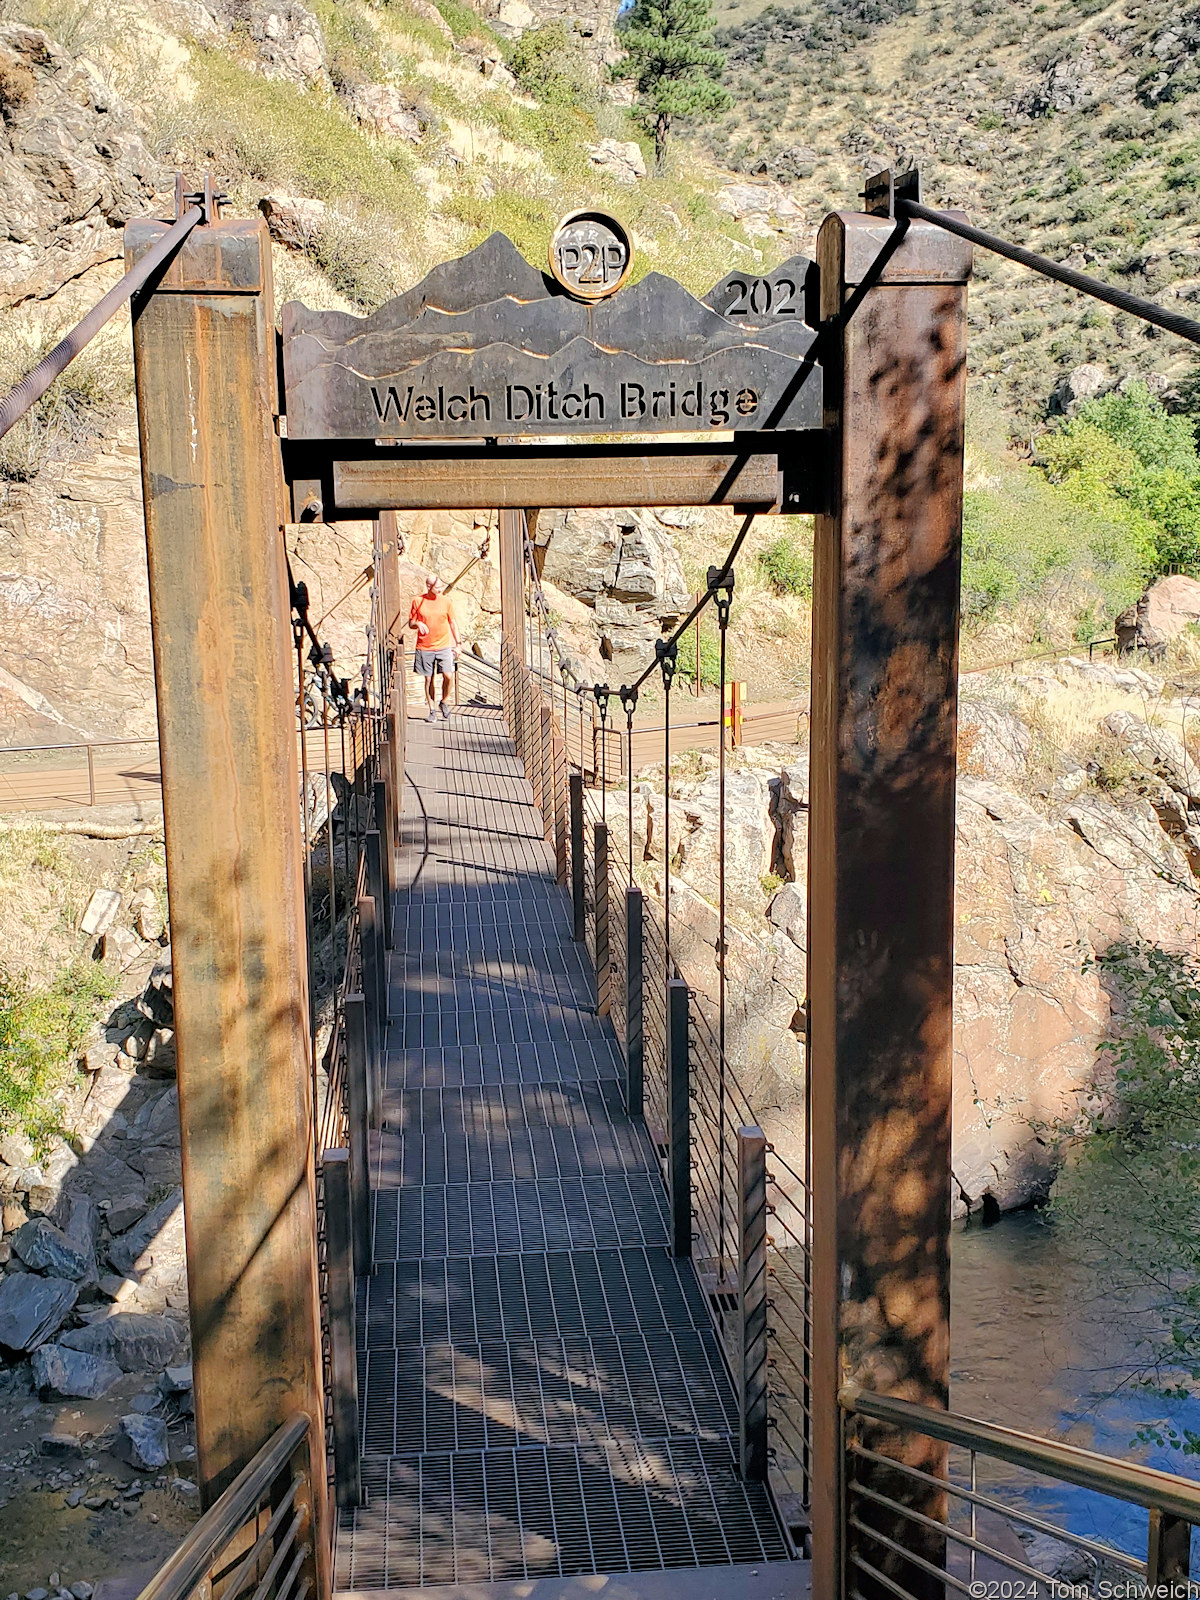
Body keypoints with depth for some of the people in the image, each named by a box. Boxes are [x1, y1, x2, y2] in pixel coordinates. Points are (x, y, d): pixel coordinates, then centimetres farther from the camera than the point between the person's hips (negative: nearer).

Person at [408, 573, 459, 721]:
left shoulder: (446, 601, 2)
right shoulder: (418, 601, 1)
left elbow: (453, 623, 10)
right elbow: (410, 623, 8)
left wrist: (457, 643, 6)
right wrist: (417, 623, -15)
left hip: (444, 646, 0)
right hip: (424, 647, 0)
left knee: (448, 676, -13)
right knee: (428, 679, 4)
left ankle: (445, 702, 13)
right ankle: (432, 710, 16)